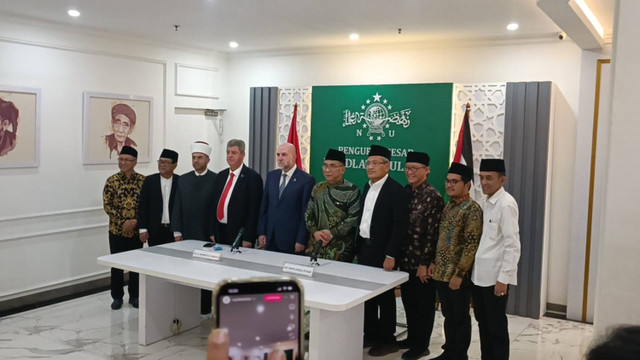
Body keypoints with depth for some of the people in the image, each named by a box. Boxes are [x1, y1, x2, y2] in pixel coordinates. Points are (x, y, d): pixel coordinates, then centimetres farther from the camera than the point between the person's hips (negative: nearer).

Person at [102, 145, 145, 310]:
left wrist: (135, 221, -15)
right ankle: (117, 297, 20)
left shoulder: (143, 180, -2)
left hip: (136, 230, 0)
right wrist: (123, 222, -15)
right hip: (116, 229, 0)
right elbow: (107, 205, -7)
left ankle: (134, 296, 22)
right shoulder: (111, 180, -2)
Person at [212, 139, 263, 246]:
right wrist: (213, 233, 9)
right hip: (219, 234, 6)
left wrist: (248, 239, -15)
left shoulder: (252, 177, -9)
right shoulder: (221, 176, 12)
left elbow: (254, 210, -12)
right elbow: (215, 204, 15)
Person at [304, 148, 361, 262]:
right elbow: (308, 213, 10)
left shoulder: (352, 191, -8)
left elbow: (353, 218, -12)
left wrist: (332, 233, -16)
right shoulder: (317, 188, 9)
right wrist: (315, 232, -6)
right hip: (316, 245, 5)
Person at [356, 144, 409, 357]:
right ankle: (370, 334, 27)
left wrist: (391, 255, -20)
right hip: (364, 248, 7)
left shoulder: (396, 190, -14)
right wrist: (358, 246, 12)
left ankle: (387, 340, 16)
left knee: (384, 296, 4)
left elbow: (400, 226, -18)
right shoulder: (367, 187, 11)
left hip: (382, 252, -7)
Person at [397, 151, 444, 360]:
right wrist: (397, 255, 8)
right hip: (405, 258, 7)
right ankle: (412, 337, 32)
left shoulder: (433, 196, -13)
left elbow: (433, 232, -16)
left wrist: (425, 263, -16)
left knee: (424, 303, 8)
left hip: (422, 261, -7)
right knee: (408, 301, 17)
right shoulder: (404, 192, 7)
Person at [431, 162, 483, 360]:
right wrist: (435, 264, 14)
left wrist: (459, 274, -20)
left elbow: (471, 245, -19)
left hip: (458, 275, -8)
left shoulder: (472, 209, -15)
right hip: (442, 272, 8)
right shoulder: (448, 206, 11)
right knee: (448, 316, 17)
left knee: (460, 318, 6)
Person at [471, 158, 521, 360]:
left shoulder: (506, 204, -15)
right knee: (483, 323, 17)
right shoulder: (484, 202, 10)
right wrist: (470, 268, 13)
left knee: (496, 326, 5)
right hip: (478, 274, 8)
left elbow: (512, 245, -18)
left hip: (495, 277, -8)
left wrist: (503, 278, -19)